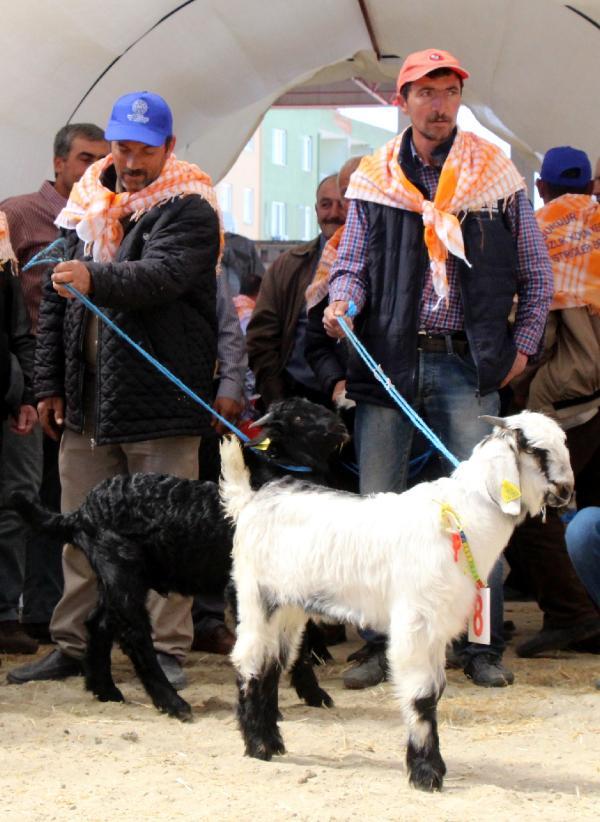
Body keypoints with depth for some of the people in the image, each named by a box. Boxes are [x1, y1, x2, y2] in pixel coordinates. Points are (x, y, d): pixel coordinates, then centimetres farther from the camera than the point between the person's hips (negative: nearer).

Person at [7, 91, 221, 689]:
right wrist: (49, 383, 13)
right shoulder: (86, 208, 15)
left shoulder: (188, 210, -3)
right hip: (86, 402, 6)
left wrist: (97, 279, -39)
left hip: (160, 401, -5)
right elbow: (54, 300, 18)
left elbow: (162, 274, -22)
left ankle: (166, 650, 3)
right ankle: (72, 646, 18)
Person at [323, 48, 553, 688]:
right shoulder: (373, 179, 7)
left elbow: (535, 272, 14)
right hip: (387, 359, 1)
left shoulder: (496, 175, 6)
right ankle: (382, 645, 9)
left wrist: (523, 344, 6)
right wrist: (343, 302, -11)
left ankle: (482, 646, 4)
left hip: (467, 364, -1)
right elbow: (351, 264, 11)